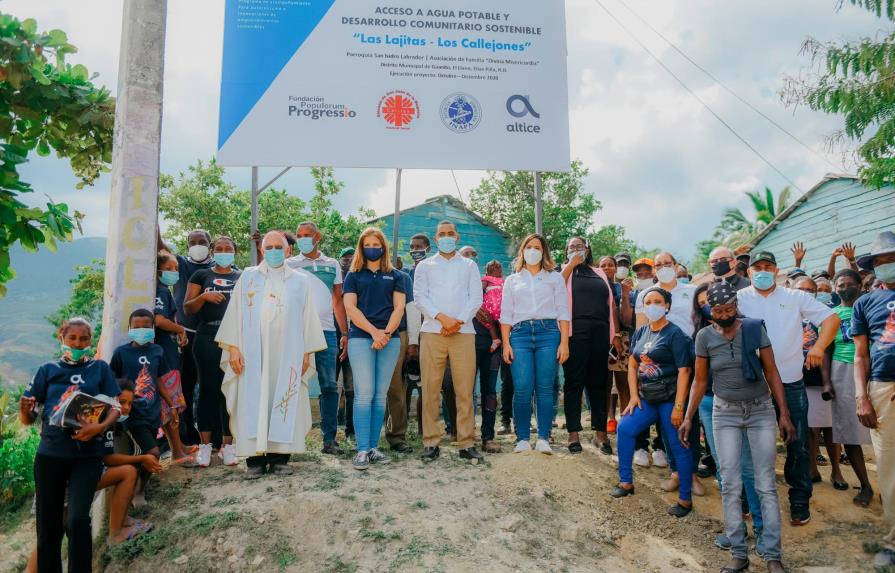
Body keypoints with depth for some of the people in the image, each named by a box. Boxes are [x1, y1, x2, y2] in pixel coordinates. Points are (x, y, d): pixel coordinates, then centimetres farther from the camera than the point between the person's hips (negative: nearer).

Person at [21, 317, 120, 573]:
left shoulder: (100, 368, 7)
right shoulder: (48, 370, 9)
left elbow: (116, 407, 1)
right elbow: (28, 420, 8)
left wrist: (100, 427, -19)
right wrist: (24, 410, -15)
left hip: (87, 453, -2)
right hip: (50, 453, 2)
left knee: (78, 519, -16)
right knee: (48, 525, 6)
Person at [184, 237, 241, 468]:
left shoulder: (243, 277, 15)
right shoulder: (201, 275, 11)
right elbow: (188, 308, 6)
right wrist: (204, 296, -11)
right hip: (207, 338, -1)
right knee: (208, 388, -1)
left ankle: (227, 444, 6)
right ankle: (205, 444, 6)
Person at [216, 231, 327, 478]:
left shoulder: (300, 282, 11)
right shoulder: (247, 278, 10)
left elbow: (308, 319, 9)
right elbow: (235, 313, 6)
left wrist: (306, 353, 2)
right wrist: (233, 348, -3)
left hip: (287, 354, 1)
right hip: (253, 354, 0)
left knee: (284, 402, 0)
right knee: (253, 401, -2)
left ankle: (280, 457, 6)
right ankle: (255, 459, 2)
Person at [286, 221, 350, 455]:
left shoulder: (332, 265, 13)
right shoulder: (289, 265, 7)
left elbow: (338, 301, 14)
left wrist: (345, 333, 8)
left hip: (327, 332, 2)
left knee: (330, 386, 2)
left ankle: (329, 438, 9)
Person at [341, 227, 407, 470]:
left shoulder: (395, 276, 15)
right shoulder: (354, 276, 11)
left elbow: (399, 307, 6)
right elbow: (350, 308, 0)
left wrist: (386, 333, -10)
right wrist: (374, 332, -12)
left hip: (390, 339, 2)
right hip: (361, 338, -2)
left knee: (380, 395, 3)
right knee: (364, 394, -8)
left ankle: (373, 448, 9)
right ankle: (362, 450, -5)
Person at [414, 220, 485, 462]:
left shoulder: (469, 266, 18)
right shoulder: (424, 266, 16)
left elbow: (476, 298, 8)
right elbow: (419, 297, 3)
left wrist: (458, 321, -9)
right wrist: (442, 318, -12)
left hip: (463, 332, 0)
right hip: (432, 332, 0)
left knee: (465, 390, -3)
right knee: (430, 390, -3)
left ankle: (467, 443, 2)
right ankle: (431, 443, 3)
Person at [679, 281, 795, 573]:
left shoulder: (755, 329, -6)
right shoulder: (705, 337, -3)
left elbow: (772, 373, -2)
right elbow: (700, 381, 4)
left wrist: (784, 415, -4)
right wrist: (688, 418, -1)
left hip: (761, 410, -1)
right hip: (725, 413, 1)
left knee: (766, 484, -1)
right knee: (730, 485, 0)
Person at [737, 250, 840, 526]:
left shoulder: (795, 298, 5)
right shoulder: (740, 299, 3)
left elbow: (831, 318, 4)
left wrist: (818, 347, -7)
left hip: (791, 384, 0)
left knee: (797, 445, 7)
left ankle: (800, 500, 21)